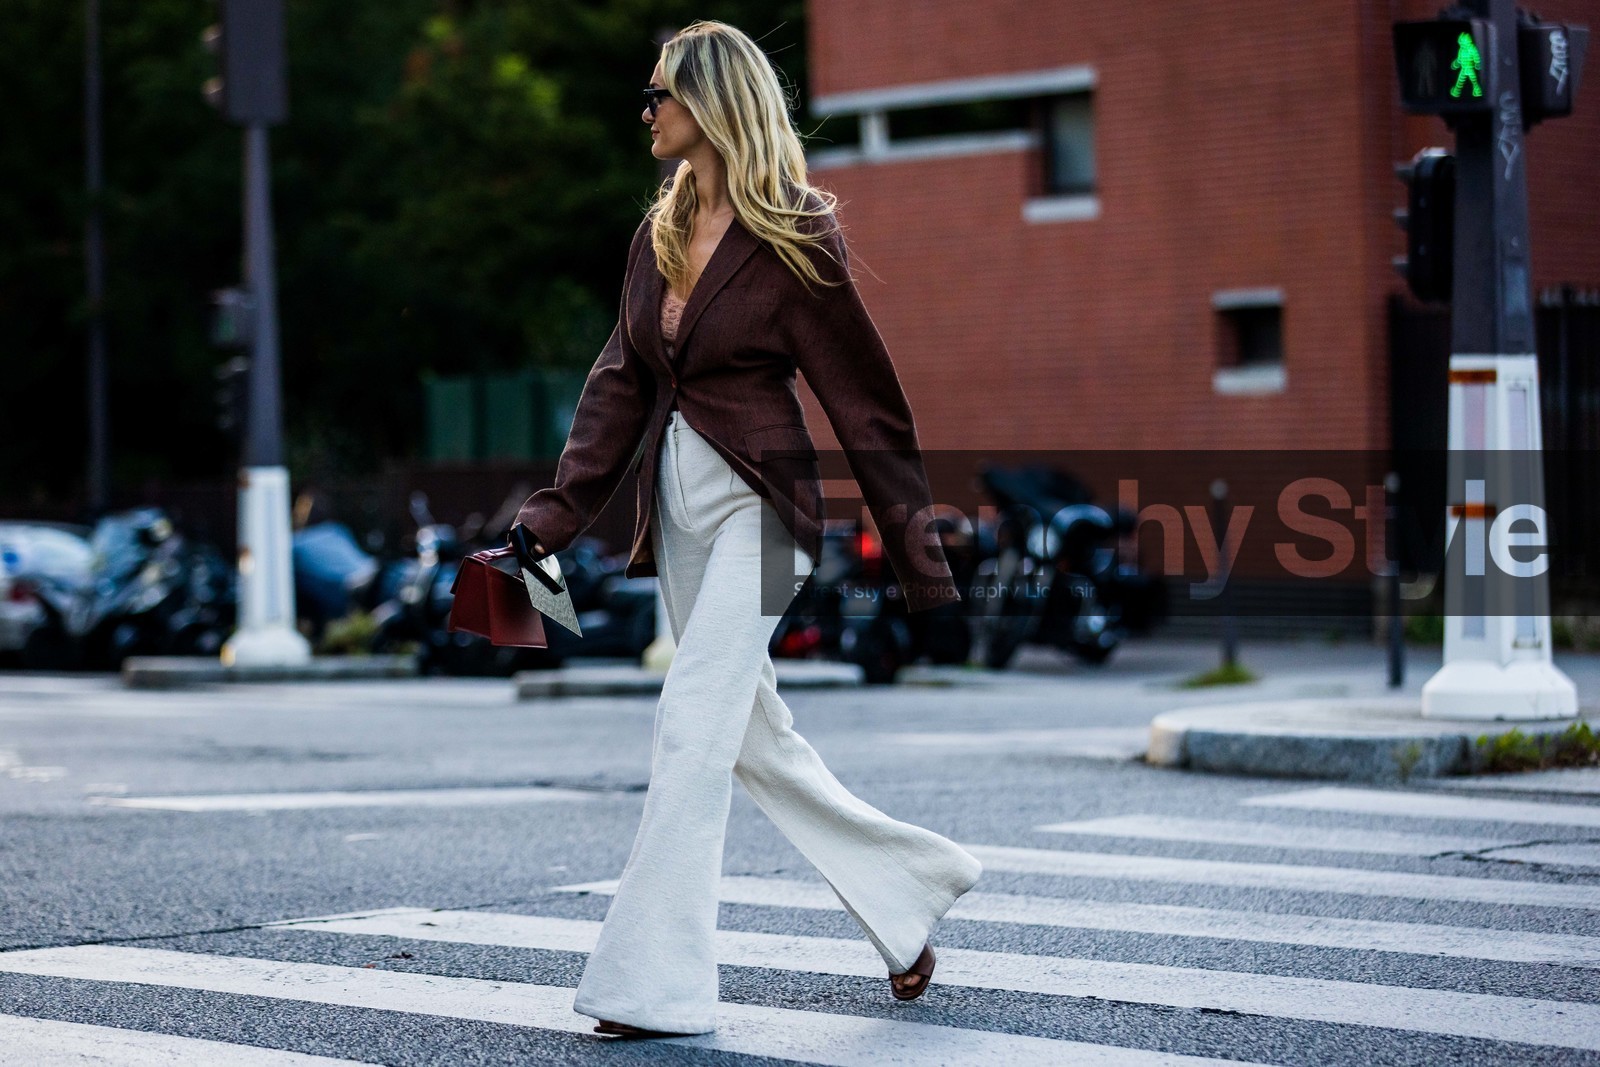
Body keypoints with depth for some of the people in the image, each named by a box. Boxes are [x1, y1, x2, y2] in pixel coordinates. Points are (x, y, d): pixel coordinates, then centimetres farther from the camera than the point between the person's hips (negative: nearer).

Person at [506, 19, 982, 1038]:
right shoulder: (663, 230, 9)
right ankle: (913, 887, 30)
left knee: (693, 723, -13)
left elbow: (865, 402, -9)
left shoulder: (794, 236, -11)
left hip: (759, 503, -8)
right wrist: (556, 514, -2)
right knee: (755, 734, 14)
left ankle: (659, 982, -10)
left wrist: (926, 572, -7)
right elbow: (620, 381, 8)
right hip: (678, 500, 8)